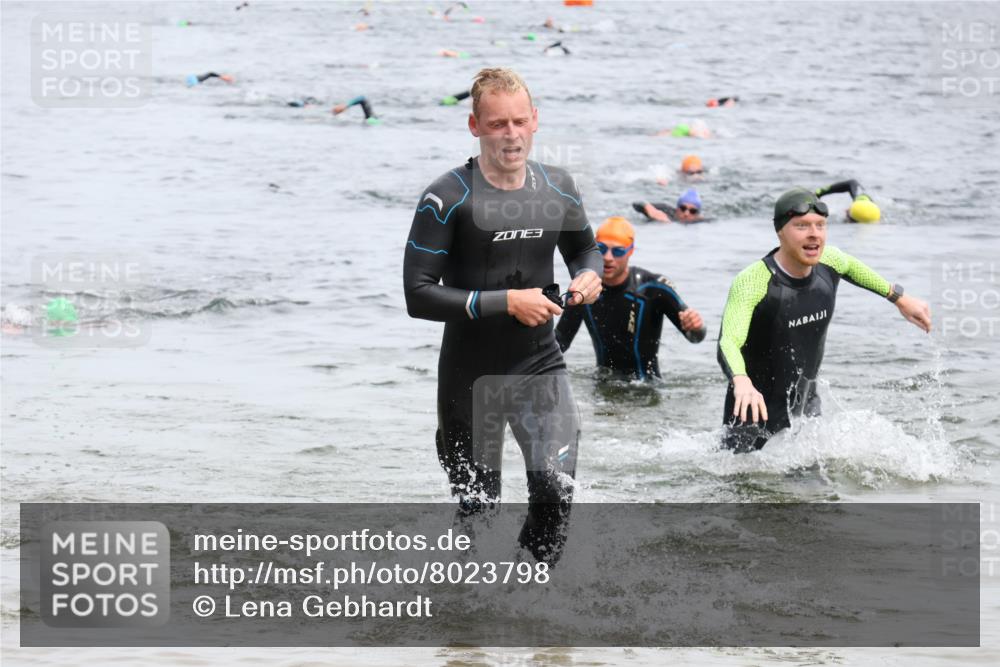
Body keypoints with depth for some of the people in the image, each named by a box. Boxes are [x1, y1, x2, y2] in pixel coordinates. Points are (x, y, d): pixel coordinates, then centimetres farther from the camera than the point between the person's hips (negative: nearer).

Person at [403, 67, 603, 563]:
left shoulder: (557, 188, 2)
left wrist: (588, 275, -2)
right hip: (471, 374, -3)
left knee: (557, 486, -17)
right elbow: (418, 295, -18)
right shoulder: (446, 200, -14)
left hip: (540, 367, 3)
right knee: (477, 506, 7)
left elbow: (583, 247, 22)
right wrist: (507, 302, -21)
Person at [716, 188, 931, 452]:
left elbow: (851, 267, 18)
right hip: (756, 411, -5)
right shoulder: (751, 283, -28)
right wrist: (741, 382, -60)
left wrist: (899, 297, 22)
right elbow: (728, 342, -40)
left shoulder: (829, 262, -8)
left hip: (805, 407, 5)